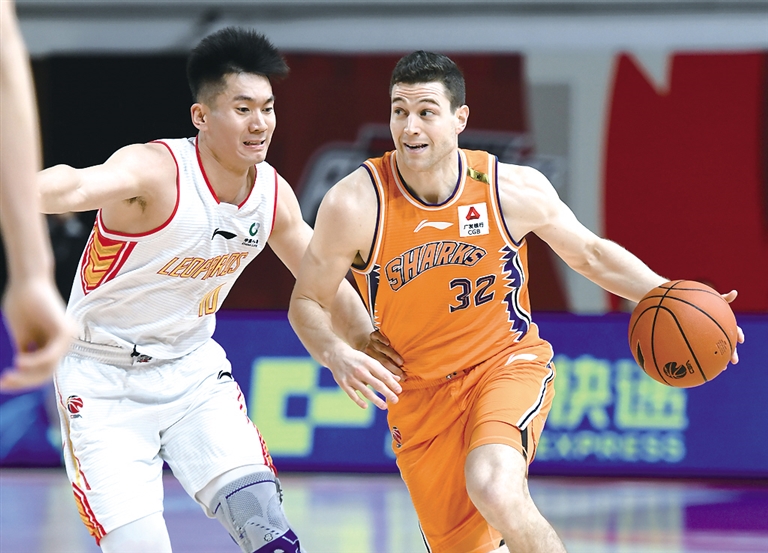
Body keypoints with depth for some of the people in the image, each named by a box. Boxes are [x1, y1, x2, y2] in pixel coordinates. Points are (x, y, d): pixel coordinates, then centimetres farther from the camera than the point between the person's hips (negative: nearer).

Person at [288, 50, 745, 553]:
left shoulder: (514, 189, -14)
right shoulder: (354, 204, -18)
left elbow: (590, 254, 4)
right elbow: (308, 303, -6)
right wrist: (336, 355, -27)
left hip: (508, 362, -1)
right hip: (419, 393, 1)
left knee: (493, 486, -33)